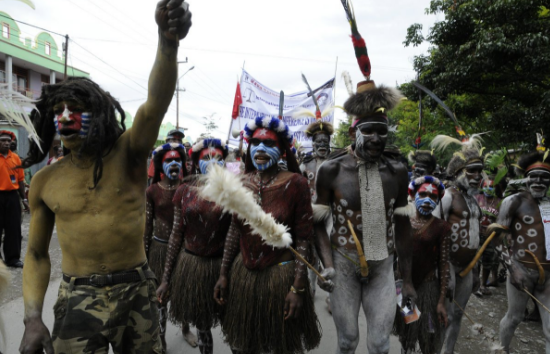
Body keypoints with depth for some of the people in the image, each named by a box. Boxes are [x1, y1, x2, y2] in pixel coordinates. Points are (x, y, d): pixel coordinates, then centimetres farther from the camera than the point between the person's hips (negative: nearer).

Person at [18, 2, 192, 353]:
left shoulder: (128, 154, -7)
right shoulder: (45, 181, 1)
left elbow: (156, 105, -26)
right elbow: (37, 254, 9)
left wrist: (168, 42, -44)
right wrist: (33, 318, -3)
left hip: (138, 291, -1)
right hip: (78, 298, 1)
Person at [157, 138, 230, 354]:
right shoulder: (185, 192, -1)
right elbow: (176, 235, 2)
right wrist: (166, 278, 3)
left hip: (221, 265, -1)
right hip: (190, 265, 1)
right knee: (201, 325, 14)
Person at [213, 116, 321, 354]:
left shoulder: (295, 183, -11)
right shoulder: (242, 183, 2)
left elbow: (303, 239, -10)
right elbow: (234, 230, 9)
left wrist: (298, 288, -13)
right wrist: (223, 274, 8)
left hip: (281, 274, -4)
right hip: (243, 272, 4)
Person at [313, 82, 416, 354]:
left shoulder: (396, 171, -2)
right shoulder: (331, 170, -9)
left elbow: (402, 227, 4)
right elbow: (319, 224, -3)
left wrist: (407, 280, 7)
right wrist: (328, 265, -17)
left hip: (382, 266, 2)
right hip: (344, 265, -1)